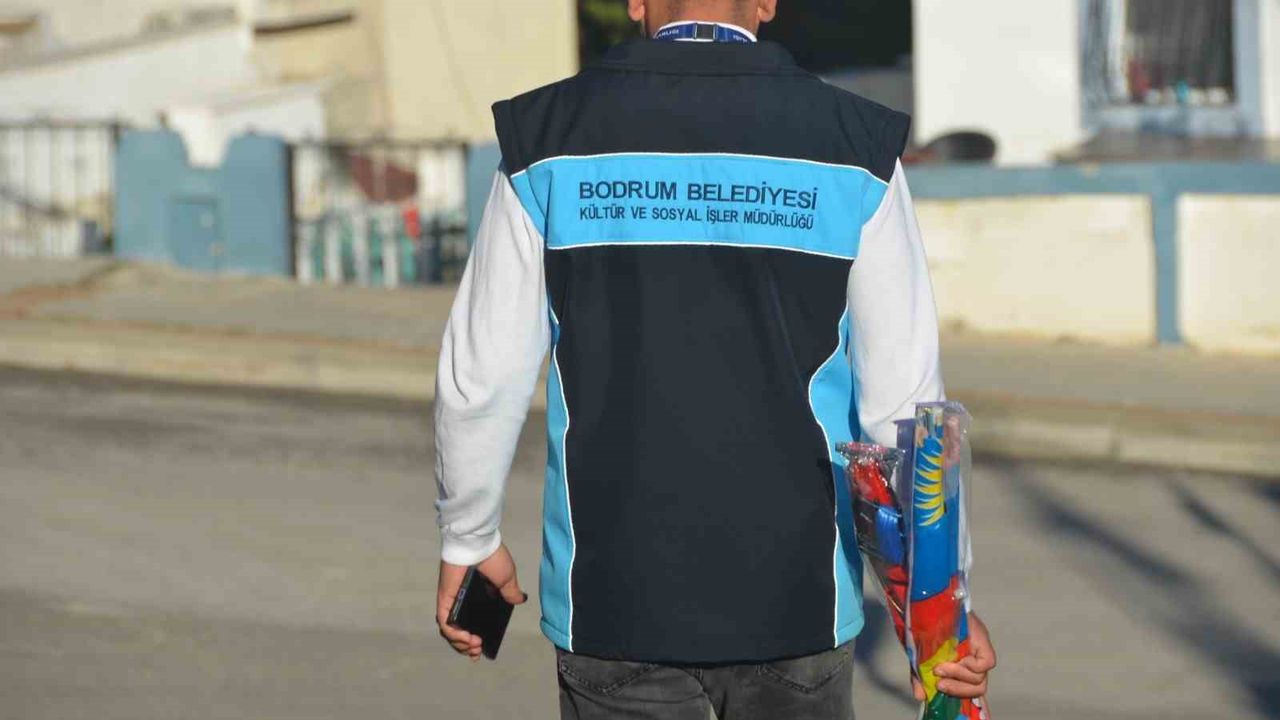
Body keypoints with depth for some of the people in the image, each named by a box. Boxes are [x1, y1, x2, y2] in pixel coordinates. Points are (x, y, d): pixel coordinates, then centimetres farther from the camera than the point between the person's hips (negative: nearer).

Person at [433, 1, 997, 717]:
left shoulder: (551, 142, -3)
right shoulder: (856, 153, -4)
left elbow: (482, 377, 0)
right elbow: (904, 397, -5)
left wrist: (469, 538, 15)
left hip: (616, 597, 0)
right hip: (795, 600, 0)